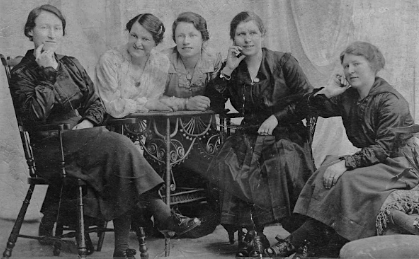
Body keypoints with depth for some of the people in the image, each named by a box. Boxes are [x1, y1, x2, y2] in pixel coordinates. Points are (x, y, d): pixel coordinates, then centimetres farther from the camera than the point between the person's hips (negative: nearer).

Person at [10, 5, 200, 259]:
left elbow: (96, 102, 17)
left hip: (82, 135, 6)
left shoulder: (70, 64, 19)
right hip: (51, 147, -5)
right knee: (119, 145, -29)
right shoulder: (22, 74, 1)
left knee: (119, 151, -27)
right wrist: (48, 74, -14)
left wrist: (88, 122, -4)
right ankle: (165, 216, -28)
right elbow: (35, 115, -16)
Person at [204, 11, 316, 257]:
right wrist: (228, 70, -5)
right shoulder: (233, 69, 10)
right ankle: (252, 232, -23)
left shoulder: (284, 62, 1)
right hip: (250, 133, 3)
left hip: (286, 133, -2)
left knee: (283, 164, -36)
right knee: (227, 167, -29)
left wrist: (276, 118, -11)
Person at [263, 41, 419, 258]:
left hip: (399, 164, -7)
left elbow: (384, 147, -22)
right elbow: (315, 107, 17)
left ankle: (306, 238, -21)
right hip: (370, 159, 7)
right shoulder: (349, 96, 8)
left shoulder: (390, 100, -16)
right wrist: (328, 92, -3)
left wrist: (345, 163, -29)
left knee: (347, 180, -29)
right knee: (328, 171, -19)